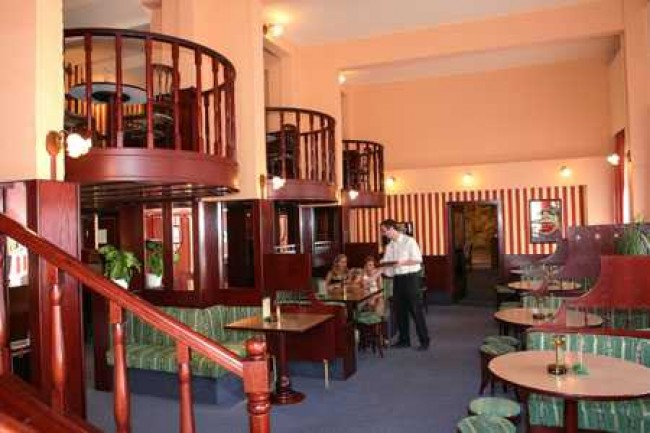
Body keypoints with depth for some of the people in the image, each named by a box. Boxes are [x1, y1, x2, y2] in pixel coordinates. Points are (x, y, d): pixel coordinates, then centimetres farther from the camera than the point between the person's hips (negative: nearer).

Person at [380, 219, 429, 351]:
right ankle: (404, 339, 22)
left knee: (415, 309, -4)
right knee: (399, 310, 11)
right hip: (397, 278, 7)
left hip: (410, 277, -7)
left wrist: (401, 262, -22)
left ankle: (424, 341, 5)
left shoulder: (409, 241, -9)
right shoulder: (389, 246, 11)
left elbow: (418, 260, -13)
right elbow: (386, 264, 11)